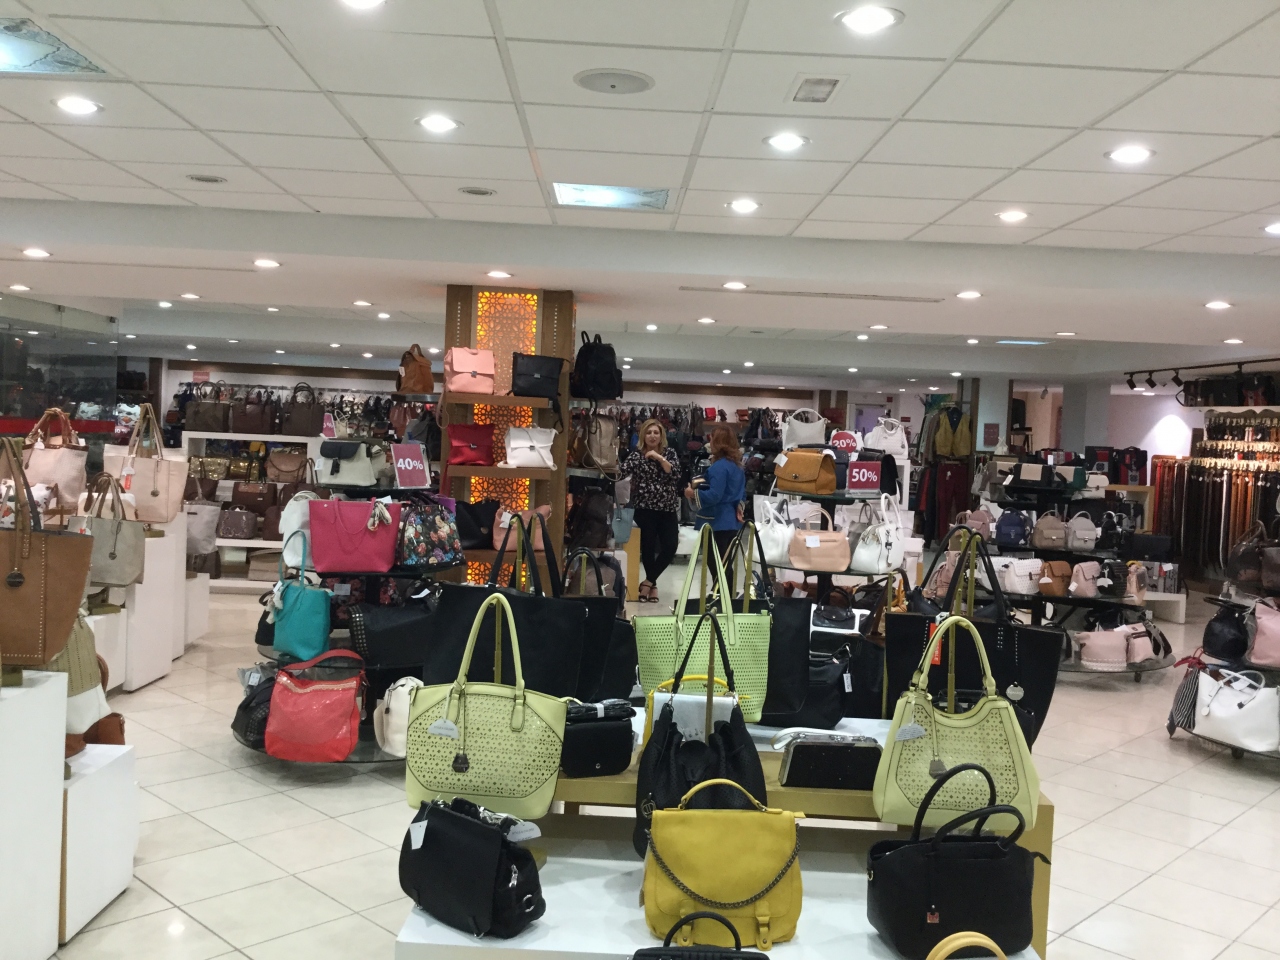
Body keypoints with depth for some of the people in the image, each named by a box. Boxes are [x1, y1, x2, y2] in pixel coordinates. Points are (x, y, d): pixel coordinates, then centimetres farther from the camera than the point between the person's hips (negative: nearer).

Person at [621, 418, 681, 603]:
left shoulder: (669, 452, 7)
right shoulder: (637, 454, 2)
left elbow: (675, 475, -8)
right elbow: (624, 472, -11)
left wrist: (659, 458, -17)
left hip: (667, 508, 2)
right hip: (645, 508, -2)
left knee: (670, 547, -7)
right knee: (648, 547, -5)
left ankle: (648, 581, 8)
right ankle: (652, 584, 13)